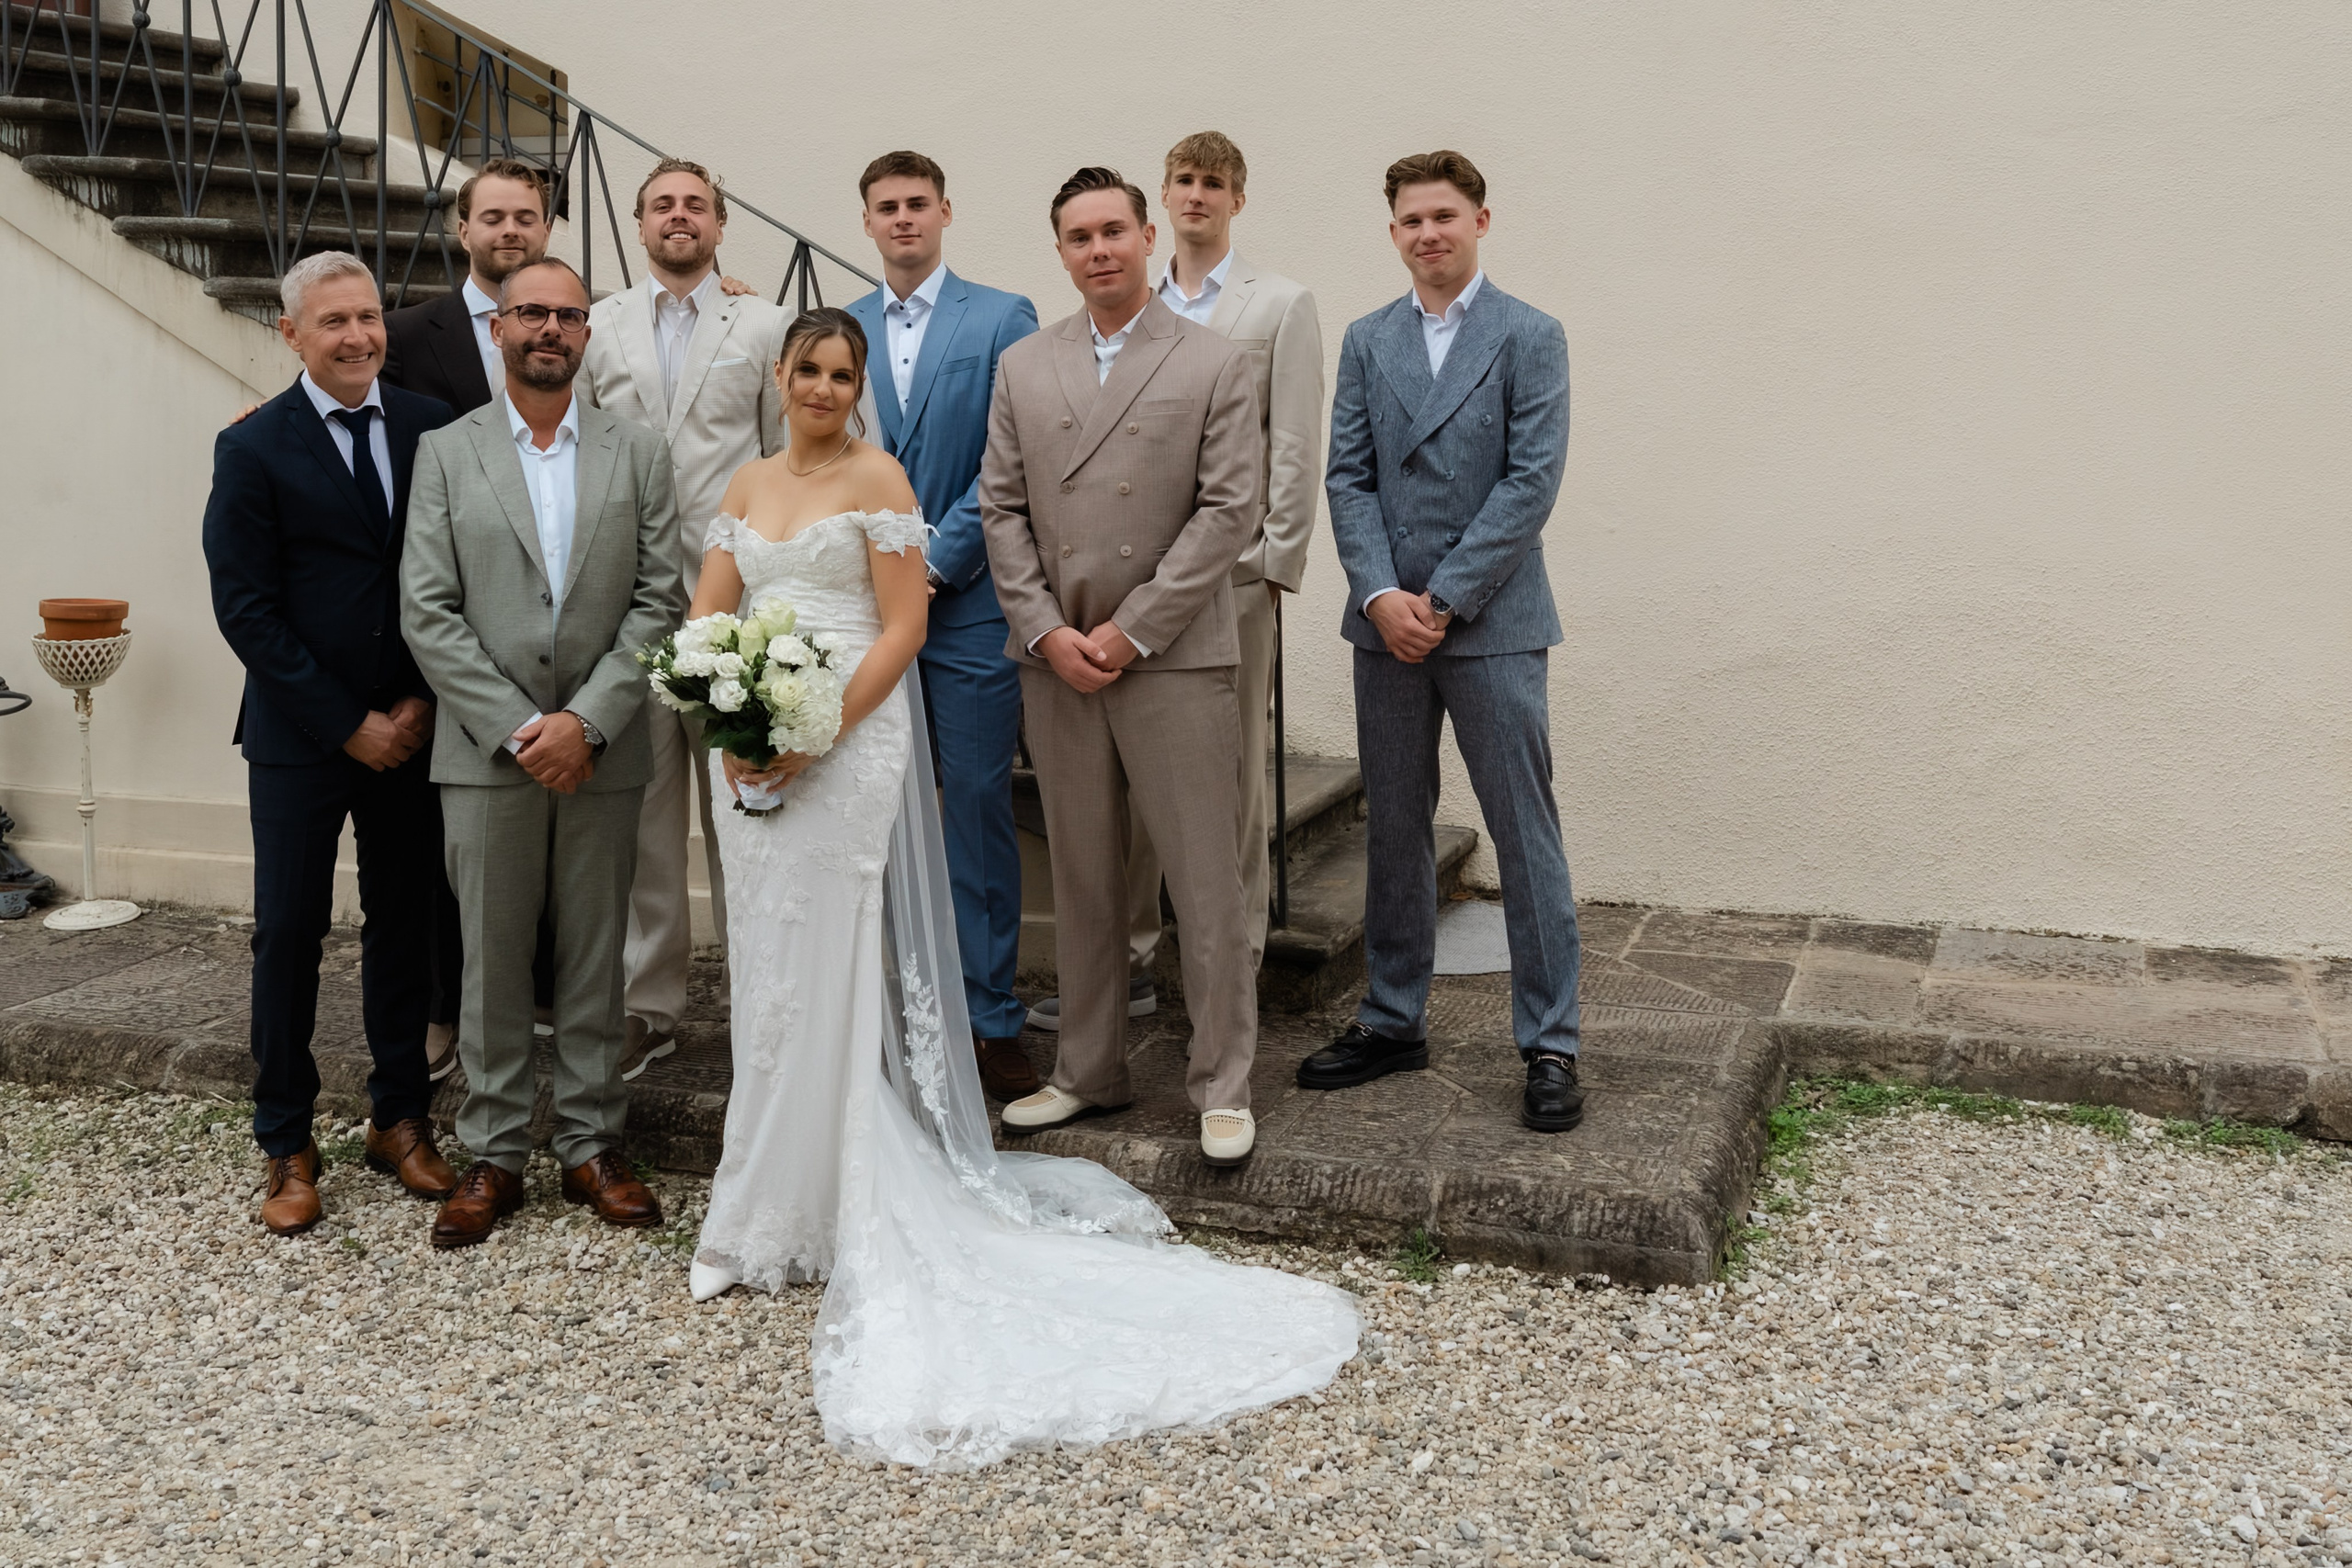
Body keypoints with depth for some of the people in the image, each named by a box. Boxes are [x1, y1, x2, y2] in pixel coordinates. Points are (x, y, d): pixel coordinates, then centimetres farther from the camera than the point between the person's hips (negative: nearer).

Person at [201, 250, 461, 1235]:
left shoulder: (431, 428, 3)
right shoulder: (253, 450, -4)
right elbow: (246, 610, -8)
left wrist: (423, 701, -5)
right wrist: (347, 726, -11)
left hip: (412, 730, 3)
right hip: (300, 742, -2)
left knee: (402, 928, 12)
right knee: (288, 936, 4)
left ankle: (400, 1118, 25)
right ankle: (286, 1146, 17)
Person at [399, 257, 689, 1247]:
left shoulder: (638, 454, 6)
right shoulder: (445, 454, 5)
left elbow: (659, 602, 0)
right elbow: (428, 615, -2)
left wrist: (586, 721, -11)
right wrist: (516, 727, -11)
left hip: (602, 752, 1)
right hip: (486, 753, 0)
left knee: (595, 957, 8)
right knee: (492, 960, 6)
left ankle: (591, 1145, 20)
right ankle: (493, 1155, 17)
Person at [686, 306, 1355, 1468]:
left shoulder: (877, 478, -3)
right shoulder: (748, 487, 14)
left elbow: (904, 627, -10)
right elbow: (706, 616, 9)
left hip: (846, 747, -6)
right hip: (752, 749, 6)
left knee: (820, 975, -2)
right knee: (767, 969, 11)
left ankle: (787, 1215, 9)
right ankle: (774, 1202, 25)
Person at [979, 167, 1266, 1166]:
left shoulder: (1214, 366, 0)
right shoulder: (1023, 368, 11)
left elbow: (1228, 511, -6)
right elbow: (1002, 509, 9)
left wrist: (1130, 631, -11)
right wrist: (1045, 630, -4)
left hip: (1176, 661, -3)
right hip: (1055, 661, 4)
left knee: (1207, 880, -1)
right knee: (1081, 878, 12)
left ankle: (1222, 1087, 11)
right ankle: (1089, 1072, 24)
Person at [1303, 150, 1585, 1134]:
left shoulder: (1529, 338, -1)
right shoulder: (1366, 342, 11)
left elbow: (1532, 481, -9)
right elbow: (1348, 478, 6)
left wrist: (1444, 596, -14)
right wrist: (1380, 593, -9)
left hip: (1491, 623, -4)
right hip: (1387, 622, 4)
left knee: (1525, 837, -1)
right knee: (1393, 830, 12)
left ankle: (1549, 1045, 7)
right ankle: (1393, 1023, 24)